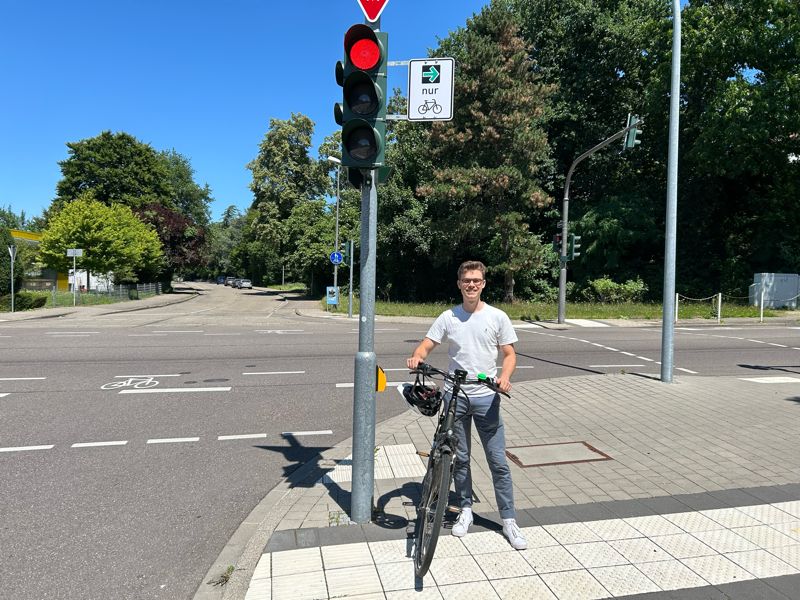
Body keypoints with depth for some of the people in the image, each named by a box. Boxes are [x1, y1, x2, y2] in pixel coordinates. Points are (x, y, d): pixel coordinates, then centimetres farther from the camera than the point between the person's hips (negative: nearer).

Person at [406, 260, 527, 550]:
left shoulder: (497, 317, 0)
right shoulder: (448, 317, 2)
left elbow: (509, 354, 2)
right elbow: (426, 345, 1)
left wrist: (505, 376, -18)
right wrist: (417, 357, -23)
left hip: (486, 397, -1)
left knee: (498, 461, 2)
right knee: (459, 458, 13)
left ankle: (509, 520, 16)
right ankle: (466, 511, 31)